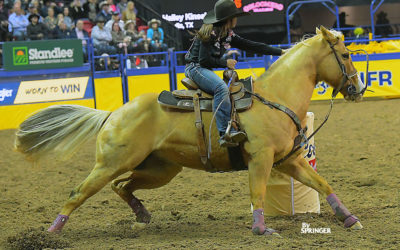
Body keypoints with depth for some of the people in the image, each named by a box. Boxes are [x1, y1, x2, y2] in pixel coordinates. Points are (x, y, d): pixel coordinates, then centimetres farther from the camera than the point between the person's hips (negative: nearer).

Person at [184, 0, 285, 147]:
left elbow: (252, 46, 12)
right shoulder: (210, 33, -15)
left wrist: (280, 52, 10)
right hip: (195, 68, -10)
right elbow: (204, 60, -20)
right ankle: (225, 133, -42)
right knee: (221, 88, -32)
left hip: (206, 71, 10)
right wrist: (225, 63, -10)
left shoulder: (228, 35, 11)